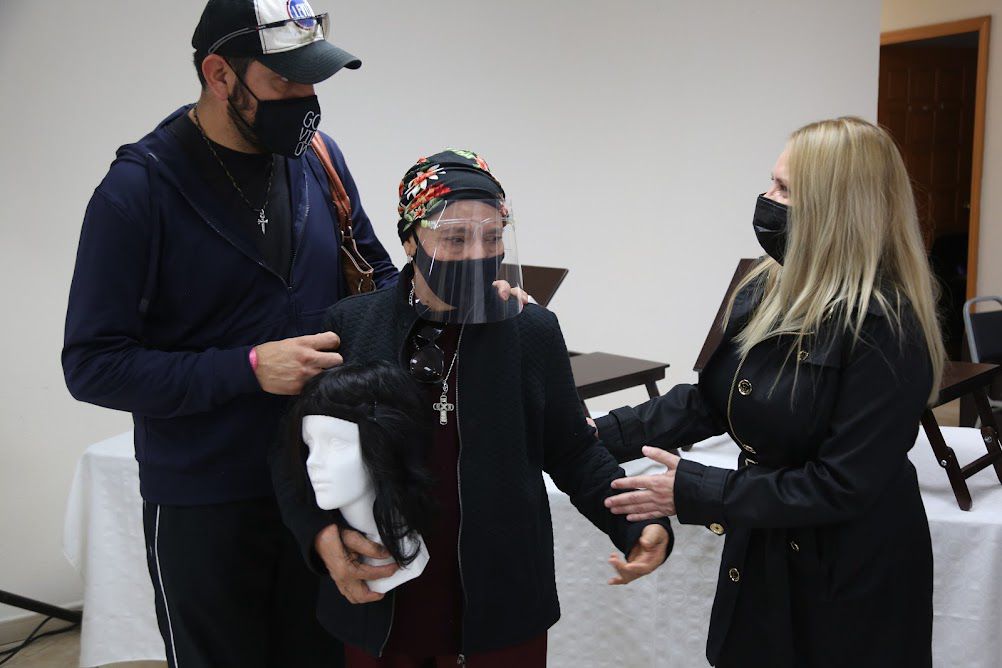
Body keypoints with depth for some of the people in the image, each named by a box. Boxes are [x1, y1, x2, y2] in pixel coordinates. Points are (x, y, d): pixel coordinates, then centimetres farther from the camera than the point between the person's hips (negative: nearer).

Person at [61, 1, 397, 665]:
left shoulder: (318, 157, 0)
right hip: (204, 504, -4)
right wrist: (250, 367, -23)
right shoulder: (139, 190, -14)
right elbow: (93, 365, -15)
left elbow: (375, 272, 13)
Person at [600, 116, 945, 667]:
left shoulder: (887, 330, -24)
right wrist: (607, 435, -2)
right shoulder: (767, 291, -2)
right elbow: (710, 402, 7)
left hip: (851, 586, -6)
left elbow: (841, 487, -23)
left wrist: (693, 494, -21)